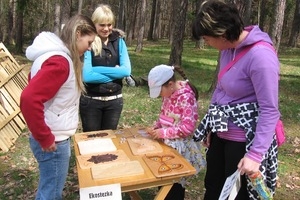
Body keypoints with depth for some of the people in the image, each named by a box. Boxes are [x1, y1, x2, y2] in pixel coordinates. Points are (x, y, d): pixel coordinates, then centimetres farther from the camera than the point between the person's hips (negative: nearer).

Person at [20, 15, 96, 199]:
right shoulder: (59, 61, -22)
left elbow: (38, 85, 19)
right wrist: (45, 138, -22)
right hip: (54, 142, -9)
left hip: (57, 137, 9)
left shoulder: (59, 56, 8)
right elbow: (29, 99, -32)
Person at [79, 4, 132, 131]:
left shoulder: (118, 41, 0)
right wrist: (115, 73, -14)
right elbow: (86, 76, -20)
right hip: (90, 101, -3)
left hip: (114, 100, 3)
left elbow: (126, 70, -10)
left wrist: (97, 69, -16)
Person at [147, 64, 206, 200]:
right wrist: (156, 127, -2)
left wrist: (163, 133, -22)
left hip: (179, 147, -7)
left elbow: (188, 128, -26)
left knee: (175, 183, 7)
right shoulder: (169, 93, 1)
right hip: (167, 144, 8)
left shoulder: (186, 97, -24)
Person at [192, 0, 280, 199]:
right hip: (222, 133, 8)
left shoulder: (260, 56, -25)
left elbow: (270, 111, -24)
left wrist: (255, 154, -25)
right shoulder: (229, 47, 0)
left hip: (245, 139, -8)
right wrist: (211, 127, 15)